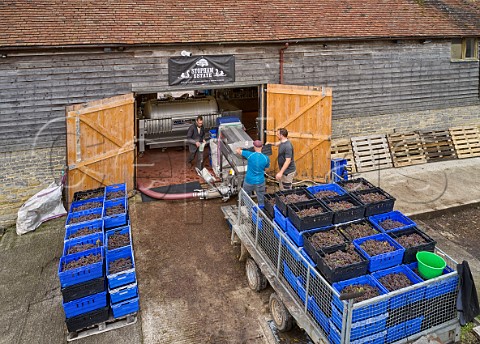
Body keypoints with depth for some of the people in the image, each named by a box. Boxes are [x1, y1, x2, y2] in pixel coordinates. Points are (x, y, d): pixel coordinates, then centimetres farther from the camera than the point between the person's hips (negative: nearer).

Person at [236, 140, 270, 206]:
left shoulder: (249, 155, -16)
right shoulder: (266, 158, -10)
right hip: (260, 182, 1)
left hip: (249, 181, -1)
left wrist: (239, 148, 20)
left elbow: (238, 151, -2)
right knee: (261, 200, 14)